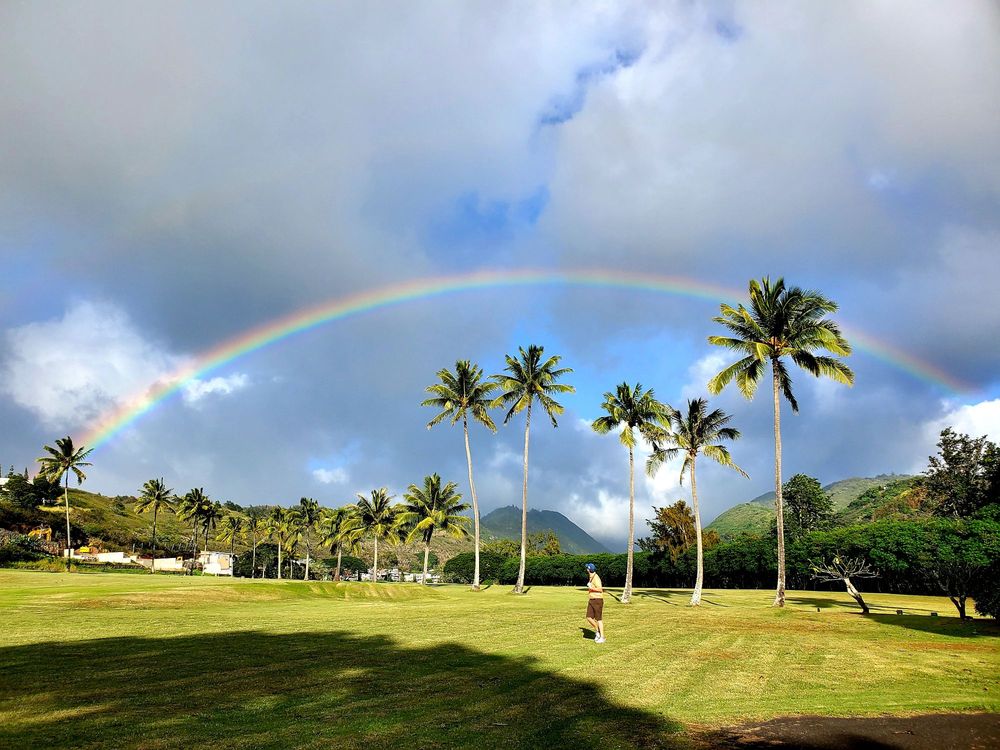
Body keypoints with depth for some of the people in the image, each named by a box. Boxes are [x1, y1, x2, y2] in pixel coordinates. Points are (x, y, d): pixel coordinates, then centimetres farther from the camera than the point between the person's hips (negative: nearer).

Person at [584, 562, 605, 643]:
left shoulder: (596, 578, -17)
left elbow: (600, 589, -24)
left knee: (599, 619, -4)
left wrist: (591, 588, -17)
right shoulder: (591, 577, 13)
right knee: (589, 618, 2)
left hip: (598, 600, -9)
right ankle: (597, 632, 18)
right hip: (591, 600, 9)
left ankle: (602, 637, 3)